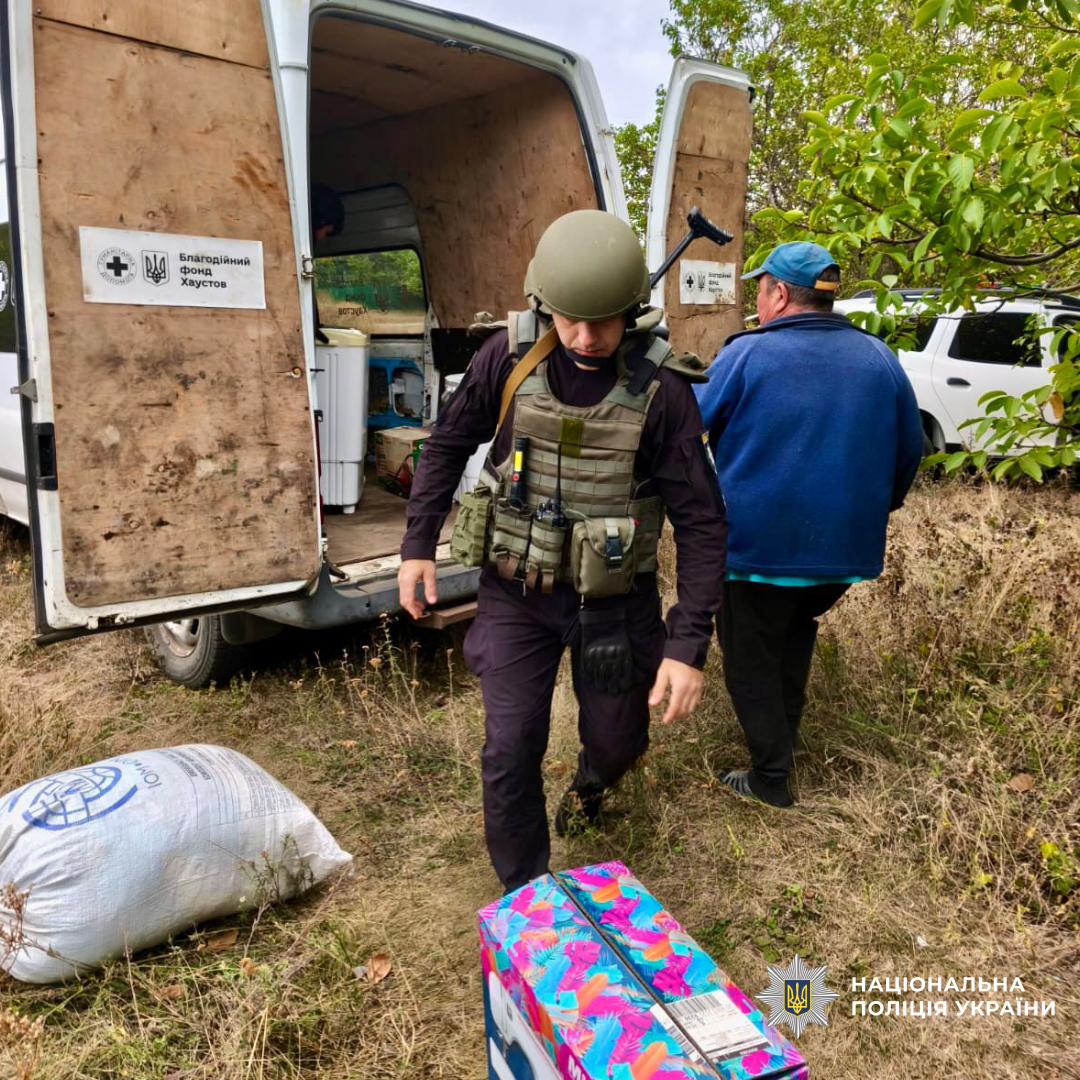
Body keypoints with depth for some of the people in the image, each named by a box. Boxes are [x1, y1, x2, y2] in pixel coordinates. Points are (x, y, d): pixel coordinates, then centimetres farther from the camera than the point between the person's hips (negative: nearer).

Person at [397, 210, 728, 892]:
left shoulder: (662, 388, -16)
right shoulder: (510, 356, -11)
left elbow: (700, 521, -13)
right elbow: (449, 444, 5)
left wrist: (689, 645, -18)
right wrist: (418, 544, 1)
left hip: (613, 600, 0)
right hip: (515, 589, 1)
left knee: (617, 740, 16)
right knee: (510, 753, 1)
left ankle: (593, 780, 56)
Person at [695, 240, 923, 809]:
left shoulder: (746, 354, -12)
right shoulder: (879, 358, 2)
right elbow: (909, 451, 10)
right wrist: (877, 508, 24)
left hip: (757, 544, -5)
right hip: (846, 547, 5)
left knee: (751, 659, 10)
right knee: (796, 633, 27)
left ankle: (771, 774, 16)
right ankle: (785, 734, 37)